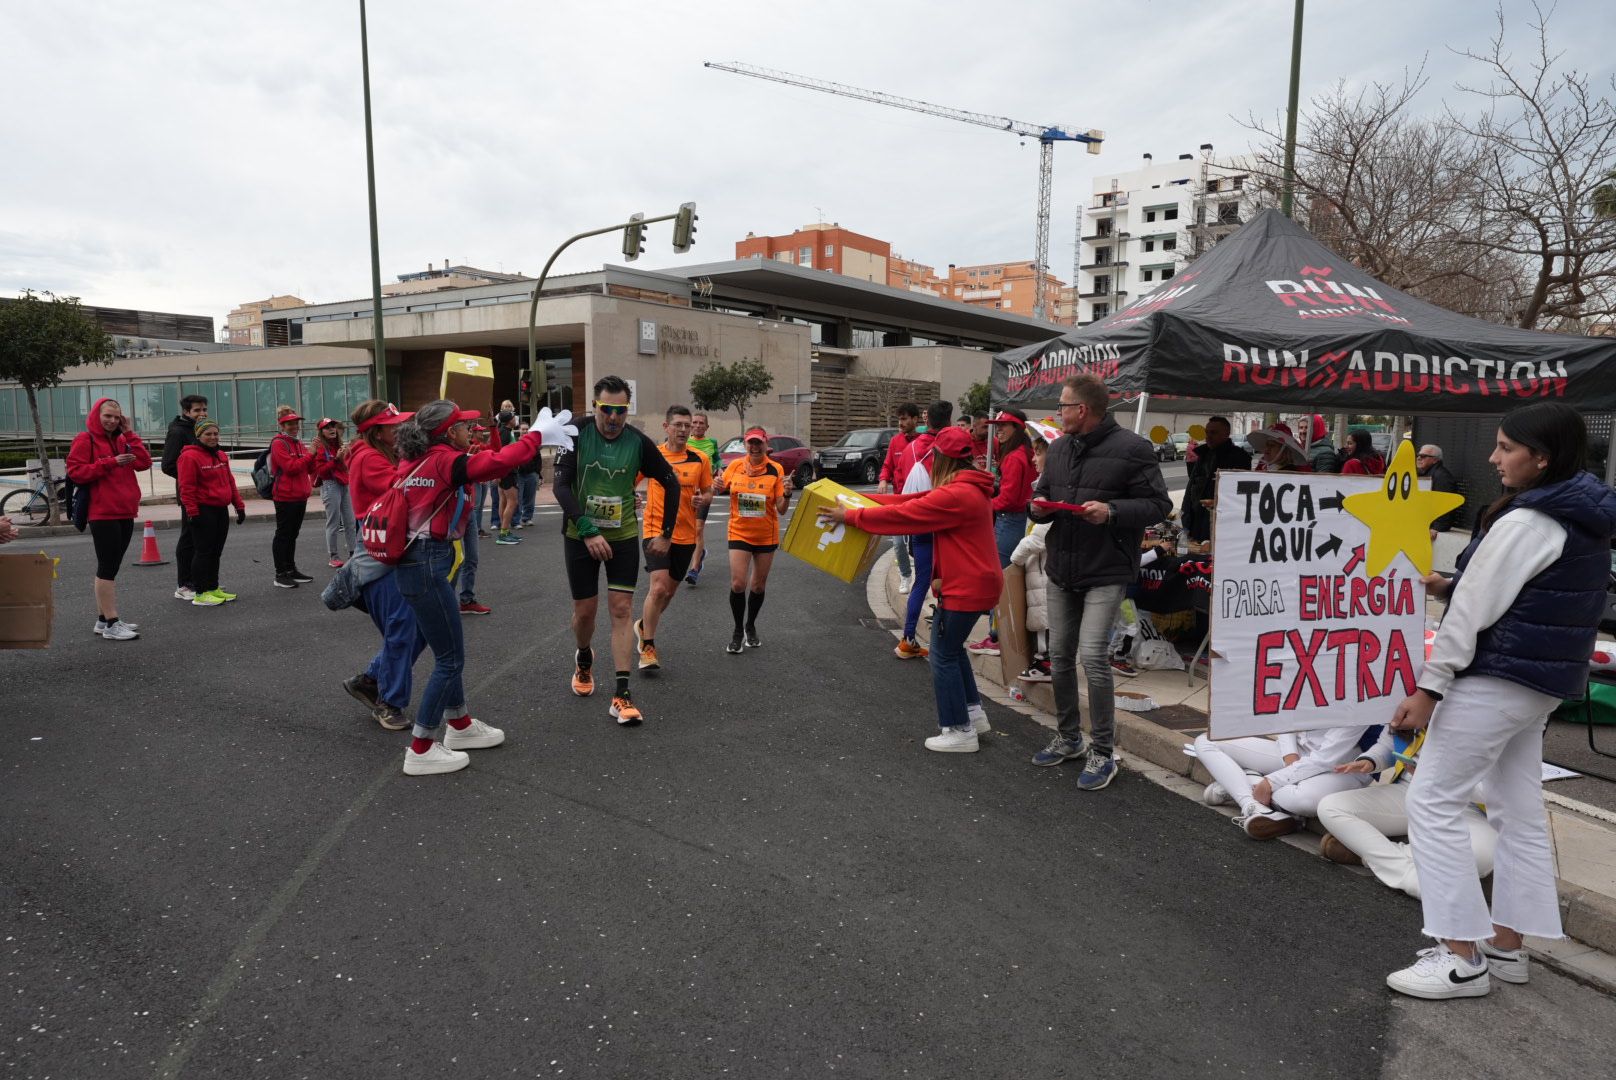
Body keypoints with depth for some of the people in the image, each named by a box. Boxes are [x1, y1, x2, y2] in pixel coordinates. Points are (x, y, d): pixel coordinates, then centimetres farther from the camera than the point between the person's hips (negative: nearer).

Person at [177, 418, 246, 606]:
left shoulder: (221, 456, 16)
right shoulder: (190, 456, -9)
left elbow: (230, 482, 21)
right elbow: (186, 488, -13)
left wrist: (239, 505, 16)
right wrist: (192, 512, -17)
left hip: (221, 511, 8)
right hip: (204, 511, -8)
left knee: (216, 552, 13)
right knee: (204, 552, -5)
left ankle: (213, 589, 21)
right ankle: (200, 594, 0)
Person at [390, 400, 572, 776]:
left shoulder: (416, 460, 8)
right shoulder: (445, 461, -16)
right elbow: (498, 462, -27)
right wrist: (537, 434, -16)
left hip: (415, 560, 9)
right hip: (427, 565, -9)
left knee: (450, 650, 21)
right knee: (450, 659, 0)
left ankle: (460, 725, 35)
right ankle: (421, 750, 6)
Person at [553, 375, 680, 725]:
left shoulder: (638, 442, -8)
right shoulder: (576, 433, -13)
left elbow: (671, 483, 3)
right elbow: (561, 486, -18)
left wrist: (666, 533, 3)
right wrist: (588, 531, -27)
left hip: (623, 537, 0)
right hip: (580, 536, 0)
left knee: (622, 609, -6)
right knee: (585, 609, 8)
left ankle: (622, 695, -4)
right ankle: (584, 660, 41)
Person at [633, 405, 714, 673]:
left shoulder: (700, 459, 1)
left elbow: (708, 491, 9)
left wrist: (703, 499, -13)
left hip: (685, 535, 3)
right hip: (656, 531, -3)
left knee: (670, 591, 14)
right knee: (659, 587, -19)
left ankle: (643, 625, 42)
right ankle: (647, 647, -4)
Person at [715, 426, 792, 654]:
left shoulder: (776, 470, -9)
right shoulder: (735, 466, -5)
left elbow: (781, 509, -8)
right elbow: (721, 490, 10)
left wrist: (787, 494, -28)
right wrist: (717, 487, -13)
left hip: (766, 536, 0)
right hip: (739, 533, 0)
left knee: (758, 585, 12)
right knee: (738, 583, -10)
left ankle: (751, 627, 35)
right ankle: (738, 631, 10)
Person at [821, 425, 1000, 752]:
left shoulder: (955, 495, -22)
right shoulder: (968, 488, 10)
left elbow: (902, 515, -21)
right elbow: (913, 502, 10)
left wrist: (850, 515, -12)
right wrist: (861, 501, 7)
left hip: (966, 587, -10)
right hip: (975, 581, 10)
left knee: (943, 655, 1)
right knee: (952, 647, 22)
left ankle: (960, 732, 8)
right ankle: (974, 712, 29)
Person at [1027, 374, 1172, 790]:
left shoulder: (1131, 449, -10)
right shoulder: (1059, 448, 10)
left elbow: (1159, 505, -10)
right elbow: (1042, 491, 21)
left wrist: (1111, 511, -23)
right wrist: (1039, 505, -3)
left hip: (1106, 572, -7)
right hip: (1061, 569, 7)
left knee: (1093, 655, -14)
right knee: (1060, 656, 12)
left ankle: (1102, 752, 2)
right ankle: (1069, 737, 30)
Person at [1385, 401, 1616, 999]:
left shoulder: (1526, 522, -19)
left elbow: (1475, 611, -21)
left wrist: (1429, 686, -18)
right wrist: (1448, 586, 10)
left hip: (1498, 678, -10)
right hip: (1543, 681, 10)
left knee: (1433, 801, -4)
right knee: (1520, 812, 14)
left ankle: (1461, 957, -1)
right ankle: (1505, 945, 24)